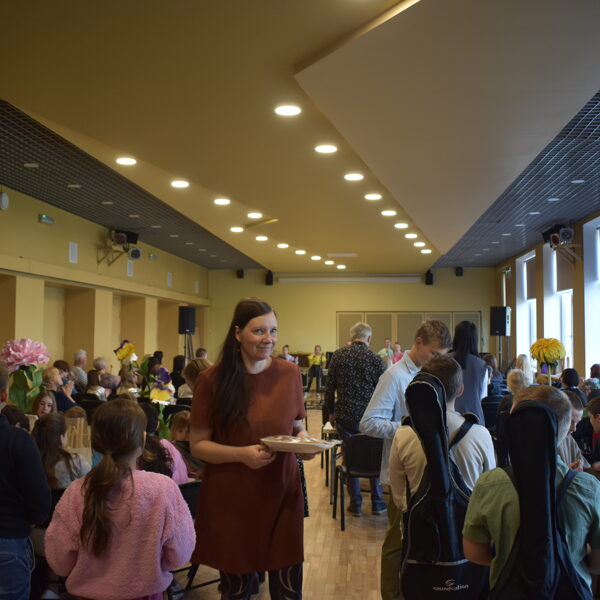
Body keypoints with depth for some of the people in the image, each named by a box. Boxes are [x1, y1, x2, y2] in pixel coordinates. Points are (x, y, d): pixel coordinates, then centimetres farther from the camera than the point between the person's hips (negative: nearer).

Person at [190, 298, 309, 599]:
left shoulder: (290, 373, 0)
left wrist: (304, 441, -11)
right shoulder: (212, 379, -9)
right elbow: (197, 444, -5)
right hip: (231, 499, -2)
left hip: (282, 494, 2)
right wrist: (241, 454, -21)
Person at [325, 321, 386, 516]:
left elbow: (329, 387, 0)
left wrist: (331, 412, 12)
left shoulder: (338, 355, -3)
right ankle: (377, 503, 21)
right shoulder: (375, 359, -5)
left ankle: (355, 505, 17)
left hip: (345, 417, 1)